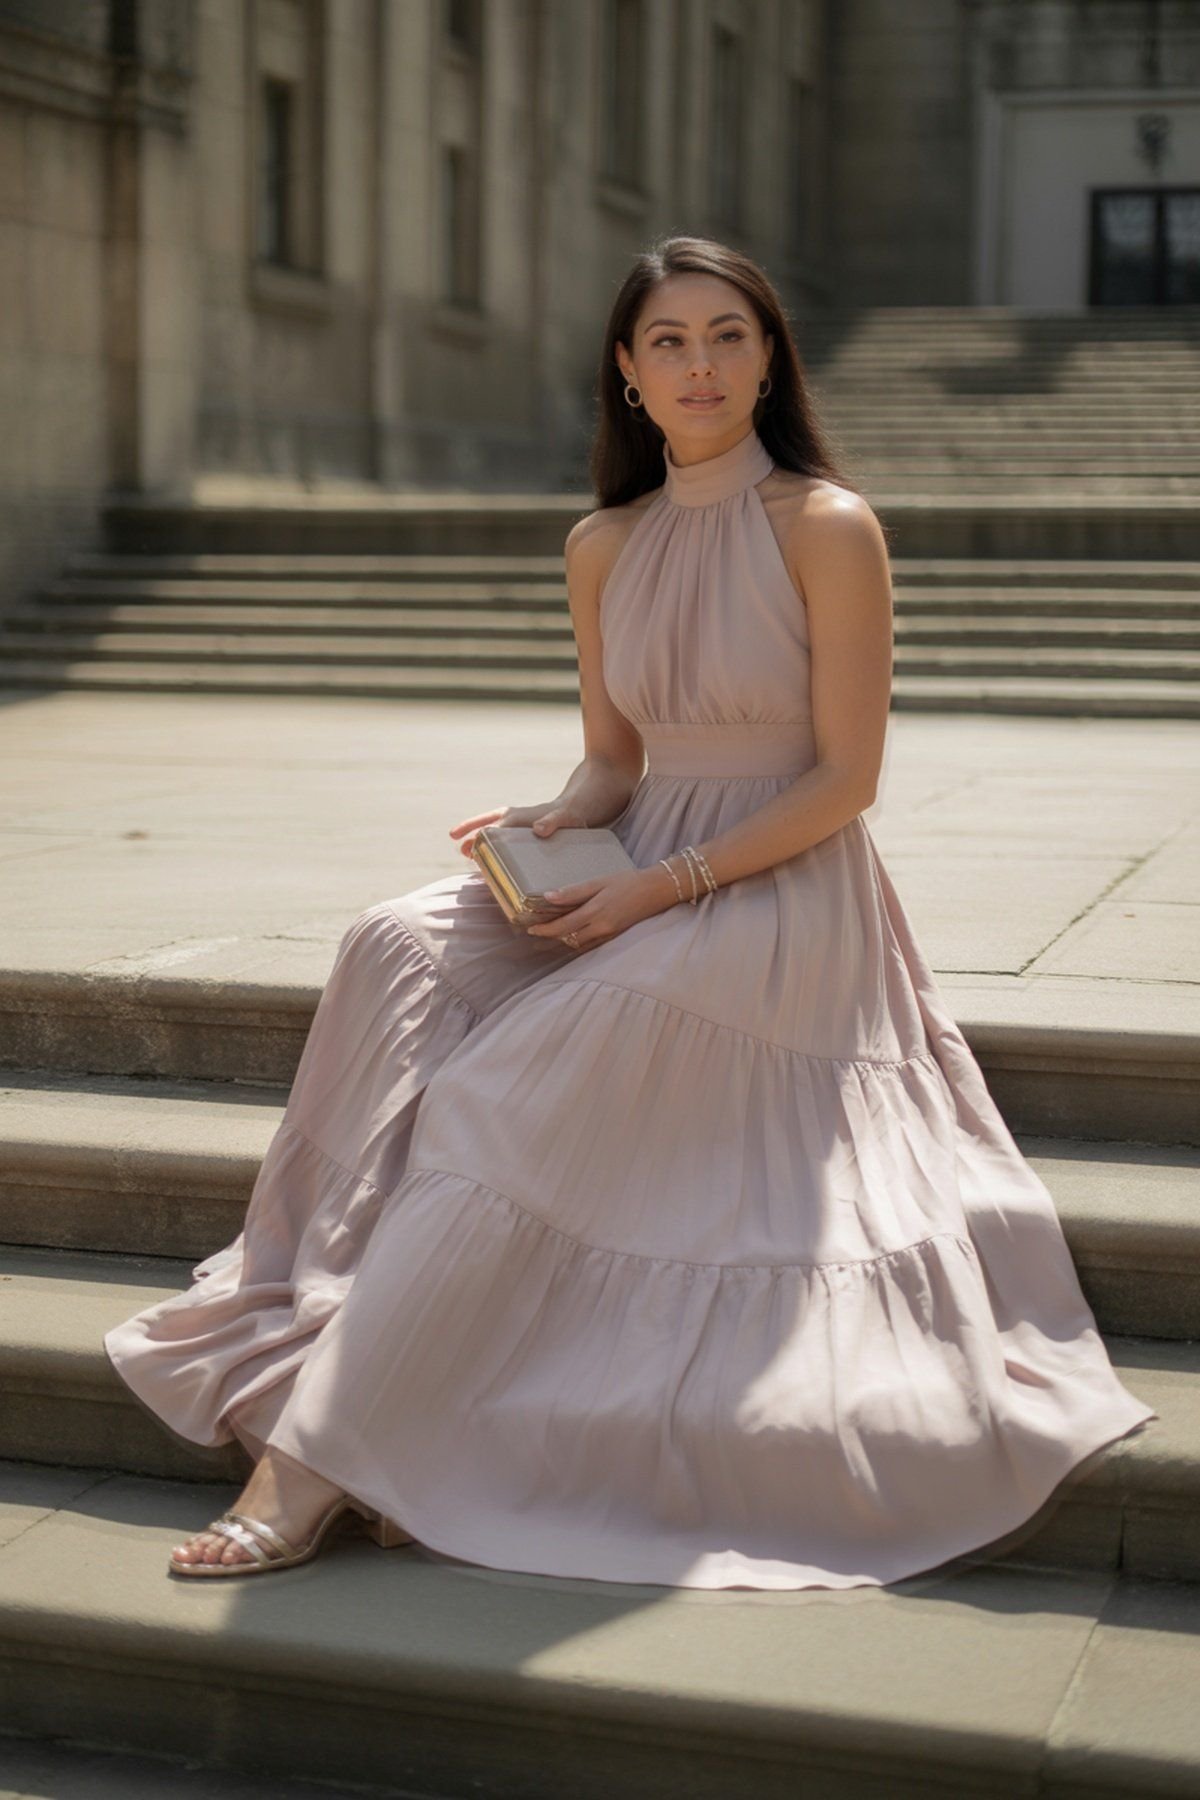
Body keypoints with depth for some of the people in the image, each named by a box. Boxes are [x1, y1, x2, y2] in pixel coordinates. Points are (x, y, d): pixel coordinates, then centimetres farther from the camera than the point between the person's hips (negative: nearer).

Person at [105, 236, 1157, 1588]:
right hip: (636, 875, 6)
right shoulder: (604, 546, 10)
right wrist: (549, 826, -8)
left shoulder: (827, 528, -7)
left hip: (781, 889, -6)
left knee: (525, 1081, -28)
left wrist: (668, 888, -18)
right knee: (401, 951, -22)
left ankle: (326, 1448, -24)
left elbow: (847, 779, -10)